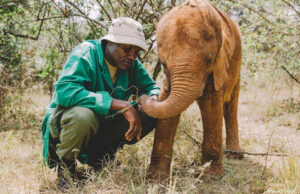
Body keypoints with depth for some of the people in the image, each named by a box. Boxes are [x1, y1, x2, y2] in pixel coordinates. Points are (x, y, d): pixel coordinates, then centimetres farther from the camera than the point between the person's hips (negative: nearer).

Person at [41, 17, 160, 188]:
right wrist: (121, 105, -43)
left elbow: (151, 86, 9)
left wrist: (154, 98, -21)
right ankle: (64, 165, -11)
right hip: (64, 121, -6)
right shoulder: (85, 54, -23)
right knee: (83, 114, -41)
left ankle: (102, 155, 1)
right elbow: (64, 90, -39)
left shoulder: (132, 64, -3)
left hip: (104, 125, 6)